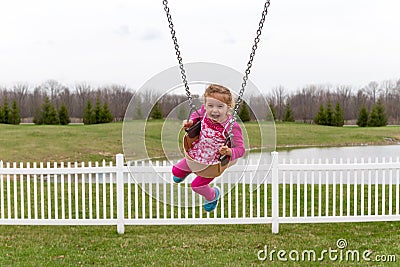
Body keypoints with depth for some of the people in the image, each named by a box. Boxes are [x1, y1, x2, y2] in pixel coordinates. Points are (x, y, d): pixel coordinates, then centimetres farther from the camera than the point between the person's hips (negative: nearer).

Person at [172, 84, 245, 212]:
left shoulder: (232, 127, -34)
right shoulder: (204, 111, -21)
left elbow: (240, 149, -26)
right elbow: (197, 114, 6)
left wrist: (230, 152, -46)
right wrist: (190, 121, -13)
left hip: (213, 162, -5)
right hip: (196, 154, 5)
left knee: (197, 185, 3)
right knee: (176, 171, 18)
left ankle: (213, 195, 37)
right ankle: (189, 170, 55)